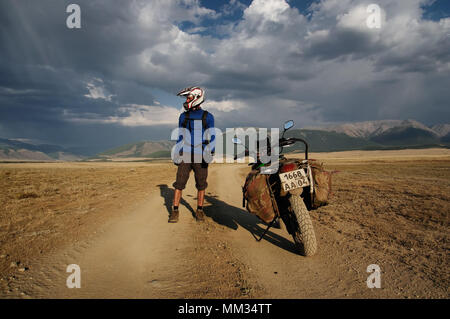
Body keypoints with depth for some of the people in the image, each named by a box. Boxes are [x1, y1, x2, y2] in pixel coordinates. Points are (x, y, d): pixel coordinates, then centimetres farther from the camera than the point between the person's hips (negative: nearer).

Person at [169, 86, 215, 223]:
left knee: (201, 184, 5)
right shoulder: (183, 116, 10)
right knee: (179, 183, -2)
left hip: (200, 156, -1)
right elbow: (180, 136, 13)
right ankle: (175, 210, 7)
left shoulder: (207, 117, 3)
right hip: (185, 155, 2)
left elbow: (212, 136, 2)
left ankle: (199, 210, 17)